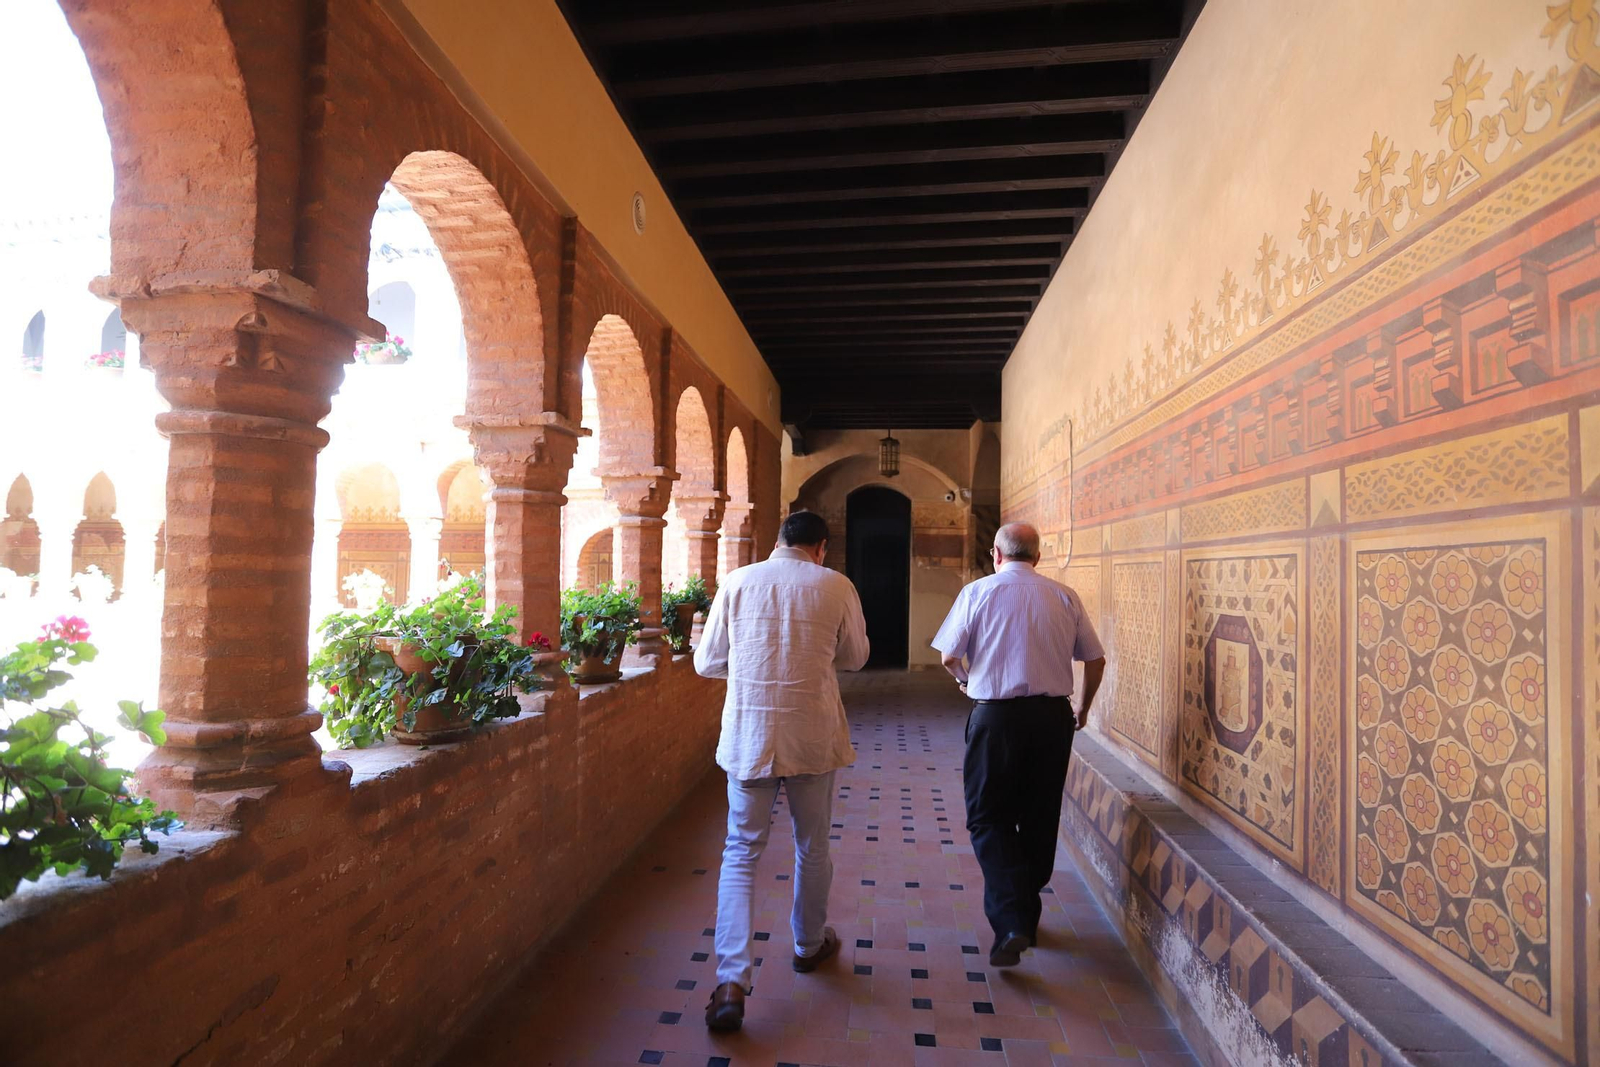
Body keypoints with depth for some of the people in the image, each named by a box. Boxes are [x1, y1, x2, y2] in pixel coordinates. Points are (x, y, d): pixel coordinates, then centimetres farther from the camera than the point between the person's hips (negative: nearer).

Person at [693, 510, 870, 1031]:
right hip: (812, 735, 0)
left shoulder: (737, 582, -1)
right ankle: (809, 944, 40)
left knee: (741, 854, 10)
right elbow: (854, 657, 8)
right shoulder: (836, 586, -4)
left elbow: (706, 662, 3)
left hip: (748, 734, 1)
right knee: (812, 848, 20)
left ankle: (731, 982, 3)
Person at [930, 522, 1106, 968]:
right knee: (1040, 820, 16)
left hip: (996, 717, -3)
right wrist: (1083, 708, 25)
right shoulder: (1065, 596, 4)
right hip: (1053, 716, 4)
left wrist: (965, 680, 22)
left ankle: (1011, 923, -6)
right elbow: (1095, 660, 8)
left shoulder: (978, 592, -4)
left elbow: (948, 656, -1)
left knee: (989, 818, 7)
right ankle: (1028, 917, 30)